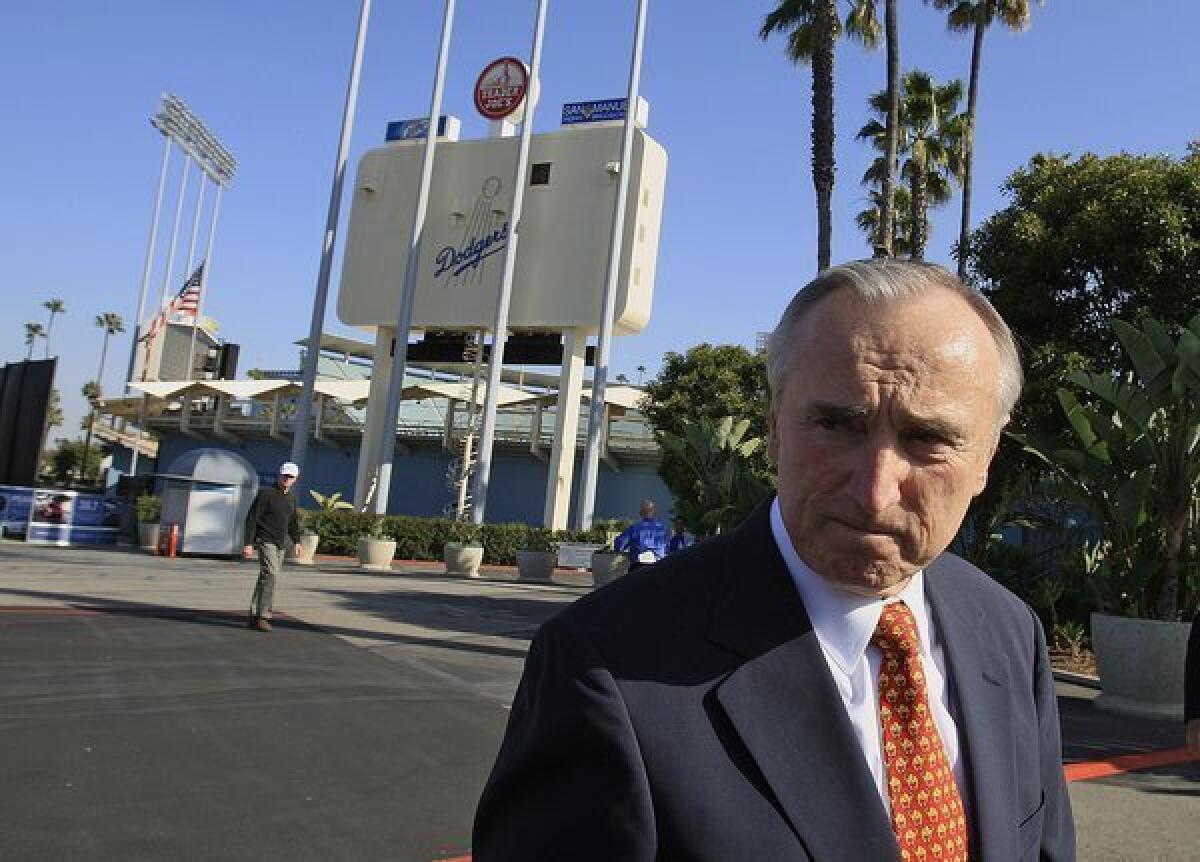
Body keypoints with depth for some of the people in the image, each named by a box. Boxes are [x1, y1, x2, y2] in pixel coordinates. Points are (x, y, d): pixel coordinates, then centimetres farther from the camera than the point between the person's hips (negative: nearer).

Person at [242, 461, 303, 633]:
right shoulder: (266, 493, -10)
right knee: (270, 574, -21)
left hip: (280, 544, 7)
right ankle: (263, 616, -21)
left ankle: (255, 616, 17)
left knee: (265, 578, 10)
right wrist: (248, 544, -17)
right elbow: (251, 519, -12)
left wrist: (296, 542, 21)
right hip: (265, 541, -7)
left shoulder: (291, 497, 11)